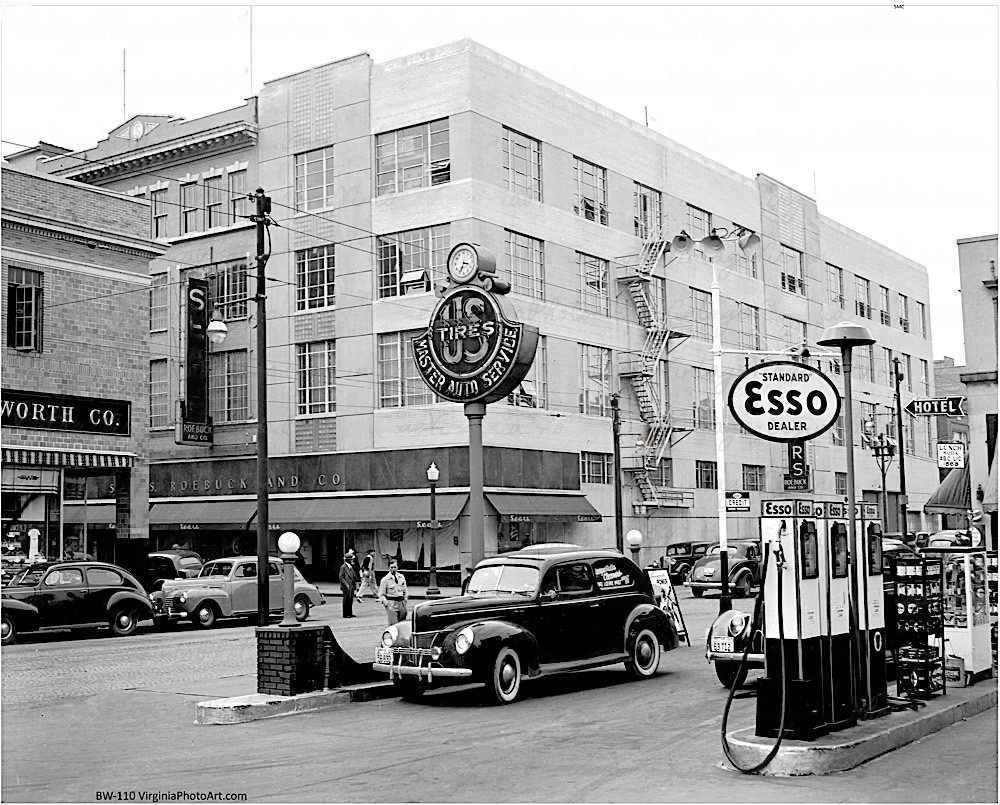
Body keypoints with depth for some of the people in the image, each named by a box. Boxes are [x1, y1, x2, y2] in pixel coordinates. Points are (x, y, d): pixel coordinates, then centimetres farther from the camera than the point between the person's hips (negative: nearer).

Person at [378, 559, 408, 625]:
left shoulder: (401, 577, 8)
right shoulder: (385, 579, -5)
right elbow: (381, 594, -3)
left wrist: (405, 601, 9)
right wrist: (386, 604, -12)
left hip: (401, 602, 5)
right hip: (391, 603, -5)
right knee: (393, 624, -10)